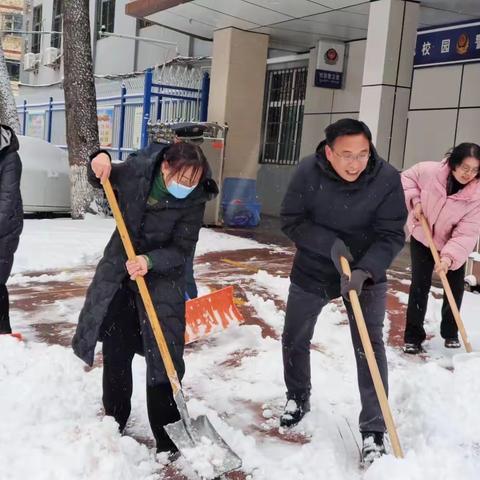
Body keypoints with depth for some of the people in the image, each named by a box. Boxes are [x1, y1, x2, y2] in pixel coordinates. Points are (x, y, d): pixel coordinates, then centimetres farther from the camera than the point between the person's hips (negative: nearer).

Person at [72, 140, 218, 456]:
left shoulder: (194, 201, -18)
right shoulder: (137, 169, -13)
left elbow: (181, 250, -17)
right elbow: (102, 180, 7)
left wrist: (150, 261, -34)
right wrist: (101, 163, -15)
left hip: (162, 279, -2)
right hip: (119, 271, 3)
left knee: (163, 357, -5)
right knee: (116, 352, 10)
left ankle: (167, 436, 8)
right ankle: (114, 422, 28)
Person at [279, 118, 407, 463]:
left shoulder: (387, 178, -23)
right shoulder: (308, 172, -21)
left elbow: (391, 236, -20)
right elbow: (291, 221, -15)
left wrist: (365, 271, -35)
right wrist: (330, 244, -29)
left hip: (366, 274, -1)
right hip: (312, 270, 2)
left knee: (370, 348, -8)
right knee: (294, 341, 14)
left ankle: (373, 431, 7)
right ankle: (298, 399, 41)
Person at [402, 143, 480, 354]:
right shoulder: (429, 171, -27)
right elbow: (407, 178, -5)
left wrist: (449, 257, -41)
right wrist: (414, 200, -20)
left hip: (453, 244, 1)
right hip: (422, 238, -1)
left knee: (455, 287, 5)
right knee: (419, 286, -6)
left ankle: (450, 333, 27)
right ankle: (413, 337, 2)